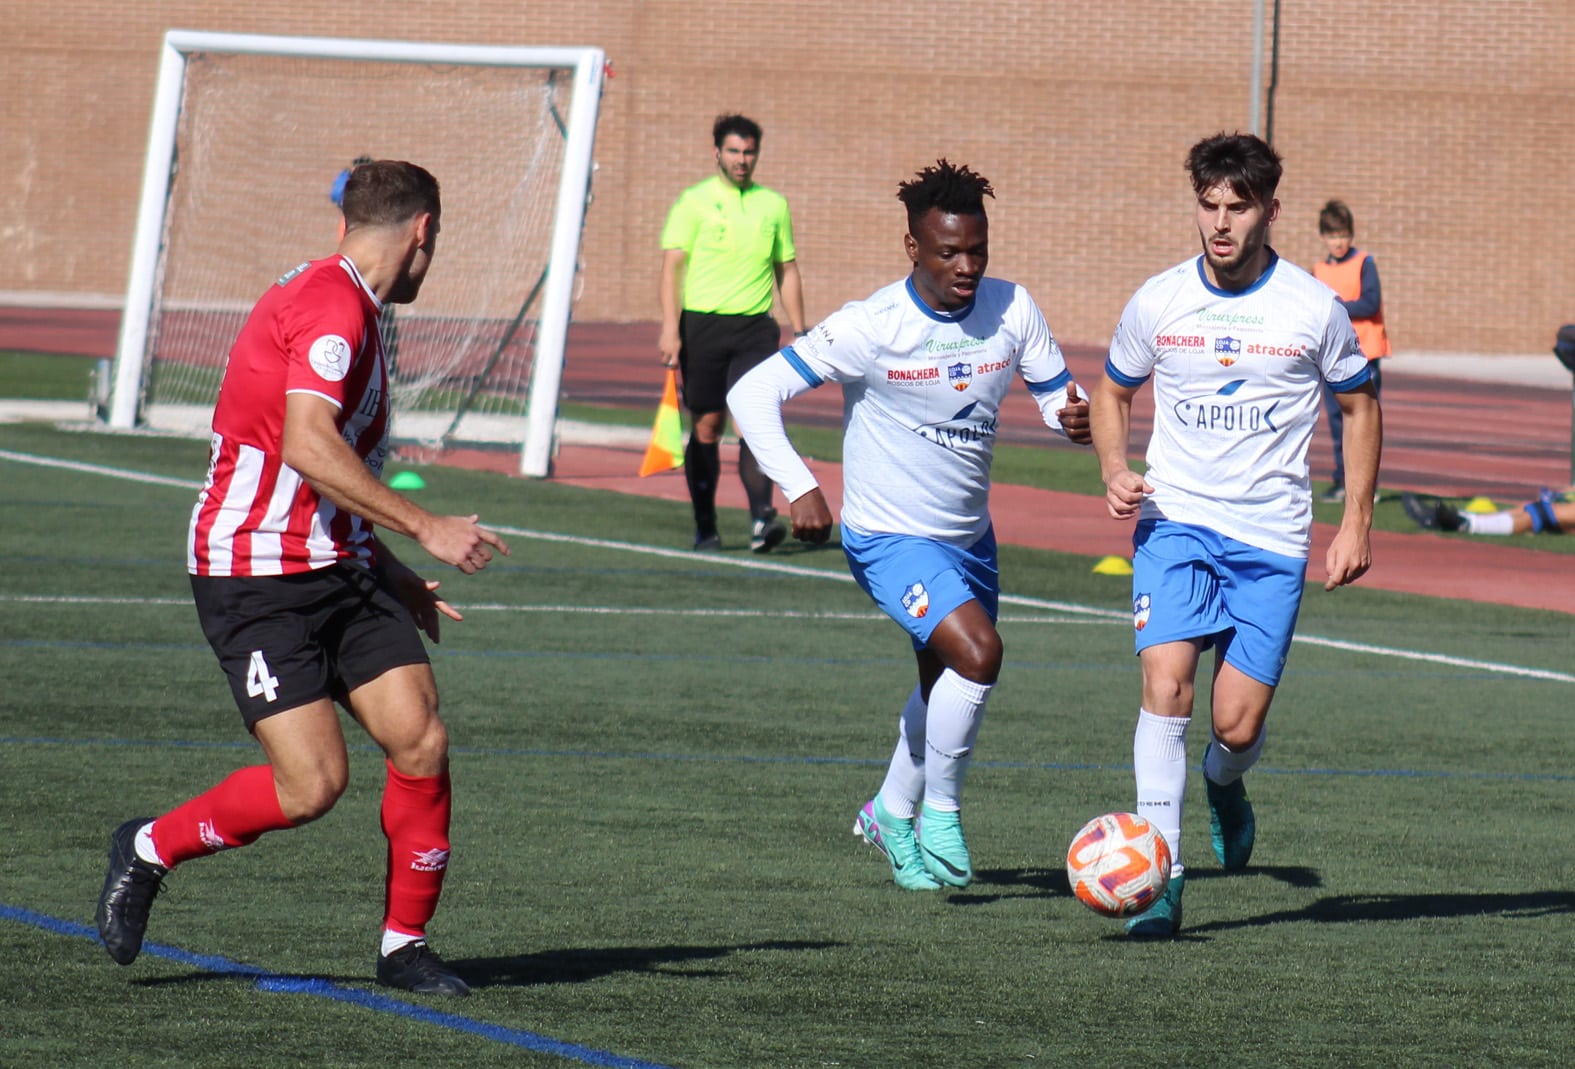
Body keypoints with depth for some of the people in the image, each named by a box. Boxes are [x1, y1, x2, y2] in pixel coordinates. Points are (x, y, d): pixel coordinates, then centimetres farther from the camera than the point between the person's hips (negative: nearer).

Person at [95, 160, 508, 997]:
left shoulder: (346, 307, 18)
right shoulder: (330, 305, -14)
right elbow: (309, 449, -27)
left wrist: (392, 574, 27)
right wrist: (425, 528, -26)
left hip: (338, 571, 9)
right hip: (258, 578, -9)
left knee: (422, 742, -5)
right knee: (312, 782, -14)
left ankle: (404, 944, 7)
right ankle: (150, 849, 9)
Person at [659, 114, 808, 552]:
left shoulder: (773, 205, 11)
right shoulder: (694, 202, 1)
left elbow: (787, 270, 18)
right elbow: (672, 265, -3)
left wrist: (799, 331, 13)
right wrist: (670, 328, -13)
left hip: (755, 327, 2)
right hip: (702, 323, -2)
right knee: (707, 425, 1)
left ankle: (761, 517, -20)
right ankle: (705, 528, 10)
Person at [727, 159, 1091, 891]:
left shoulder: (1012, 310, -8)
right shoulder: (872, 328, -20)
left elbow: (1057, 396, 2)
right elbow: (753, 394, -18)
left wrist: (1074, 419, -23)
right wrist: (799, 488, -29)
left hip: (970, 538, 6)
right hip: (889, 536, -6)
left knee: (949, 690, 20)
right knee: (976, 651, -25)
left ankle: (892, 815, 44)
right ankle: (940, 816, -7)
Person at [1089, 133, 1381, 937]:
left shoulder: (1313, 310, -4)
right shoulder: (1157, 303, -1)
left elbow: (1359, 405, 10)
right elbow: (1112, 392, 15)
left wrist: (1356, 523, 5)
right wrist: (1115, 470, -4)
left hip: (1271, 538, 0)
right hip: (1173, 519, 0)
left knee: (1237, 726, -5)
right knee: (1166, 681, -21)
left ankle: (1225, 783, 33)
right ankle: (1163, 872, -17)